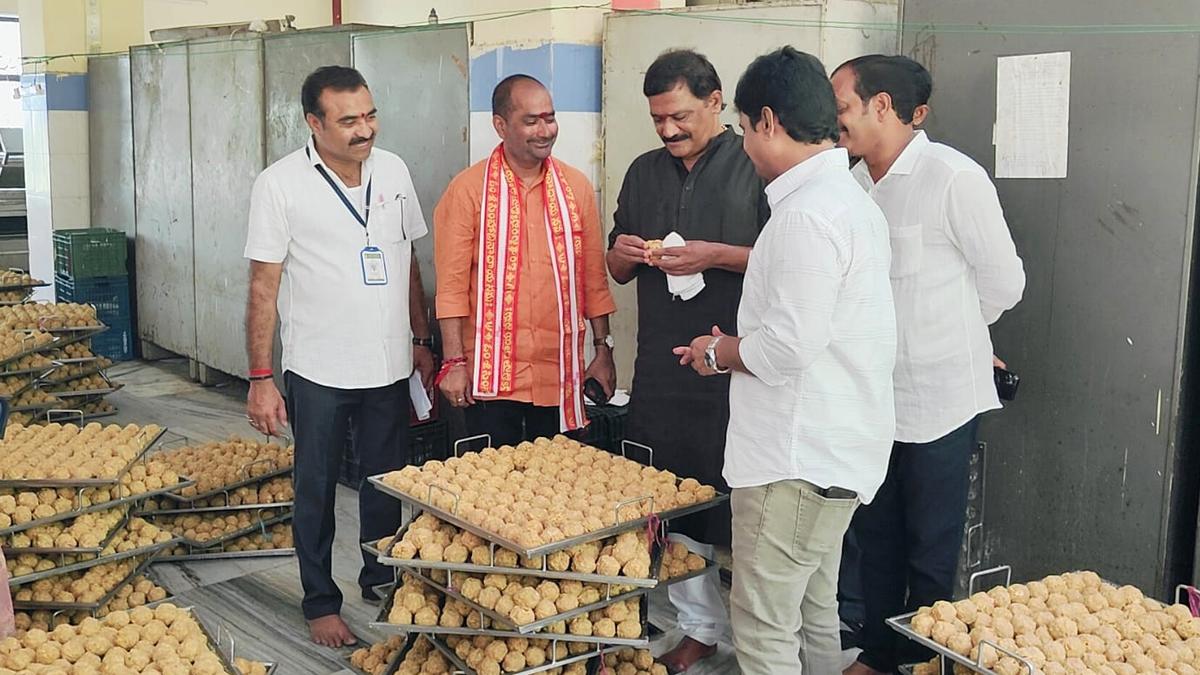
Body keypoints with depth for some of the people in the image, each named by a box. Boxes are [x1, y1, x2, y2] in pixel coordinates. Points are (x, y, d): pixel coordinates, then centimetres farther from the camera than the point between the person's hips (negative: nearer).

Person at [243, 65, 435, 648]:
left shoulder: (393, 170, 2)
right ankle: (320, 601, 24)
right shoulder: (280, 184, -11)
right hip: (319, 373, -4)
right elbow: (264, 286, -9)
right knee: (316, 491, 9)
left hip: (389, 366, 4)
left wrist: (422, 341, 12)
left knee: (386, 481, 17)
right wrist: (260, 379, -11)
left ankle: (381, 578, 36)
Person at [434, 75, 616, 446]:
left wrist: (603, 349, 9)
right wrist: (454, 362, -8)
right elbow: (451, 285, -5)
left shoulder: (576, 187, 6)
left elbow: (594, 277, 10)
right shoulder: (468, 190, -4)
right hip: (491, 375, -3)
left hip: (561, 374, 3)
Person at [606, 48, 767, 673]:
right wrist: (624, 254, -2)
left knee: (737, 501, 1)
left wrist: (718, 255, -18)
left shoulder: (755, 167, -4)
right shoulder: (644, 172, 13)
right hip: (660, 369, 6)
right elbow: (616, 270, 20)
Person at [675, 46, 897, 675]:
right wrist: (738, 347, 12)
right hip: (832, 451, 11)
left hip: (797, 458, -11)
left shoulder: (808, 214, -20)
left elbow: (788, 347, -24)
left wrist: (718, 352, -6)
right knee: (814, 613, 20)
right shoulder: (850, 199, 14)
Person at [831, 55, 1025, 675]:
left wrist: (941, 335, 6)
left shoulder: (953, 178, -15)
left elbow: (1002, 281, -6)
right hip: (872, 396, 7)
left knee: (931, 554, 7)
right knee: (876, 538, 18)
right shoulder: (857, 183, 4)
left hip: (938, 400, -6)